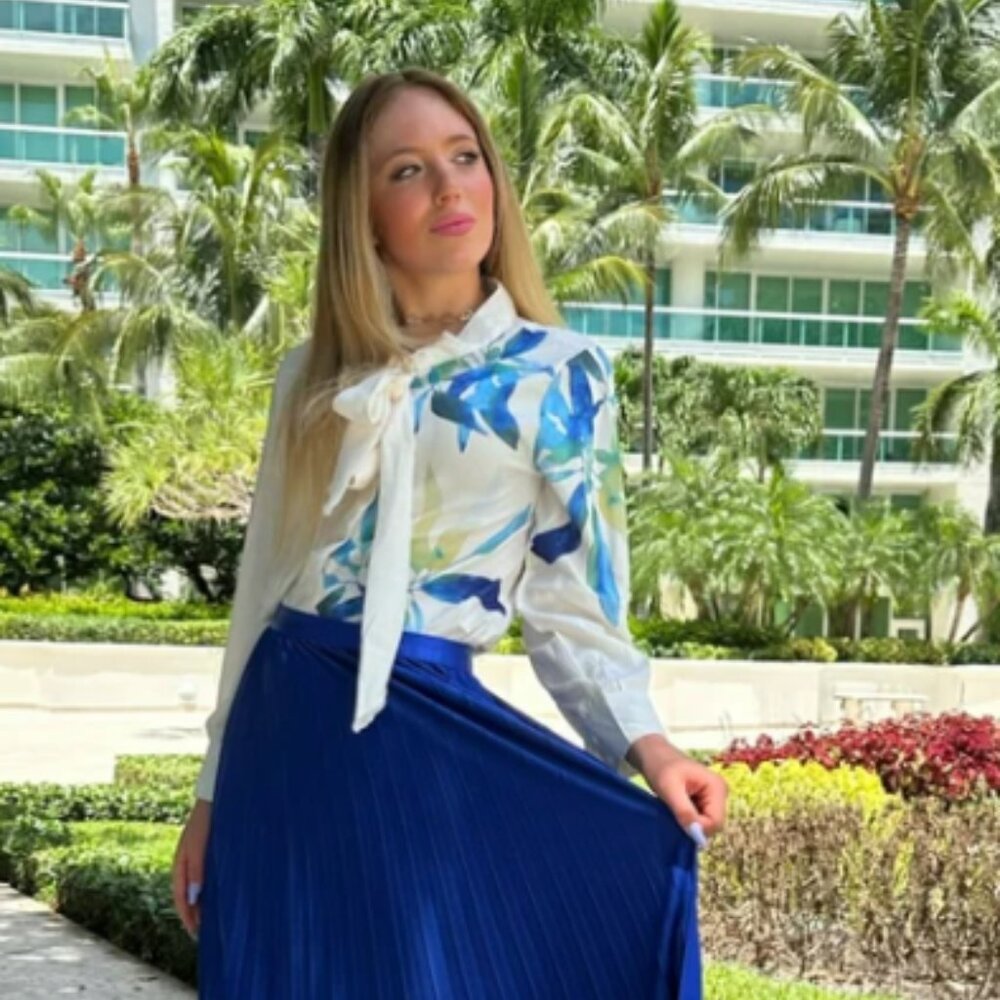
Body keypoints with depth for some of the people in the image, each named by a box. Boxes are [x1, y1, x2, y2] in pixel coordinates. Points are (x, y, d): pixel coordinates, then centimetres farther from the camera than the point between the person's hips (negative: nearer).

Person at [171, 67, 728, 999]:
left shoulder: (559, 373, -2)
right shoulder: (315, 373, 9)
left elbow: (572, 602, -3)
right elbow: (261, 585, 11)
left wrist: (645, 744, -21)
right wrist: (214, 793, 10)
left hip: (427, 737, -4)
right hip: (284, 730, 4)